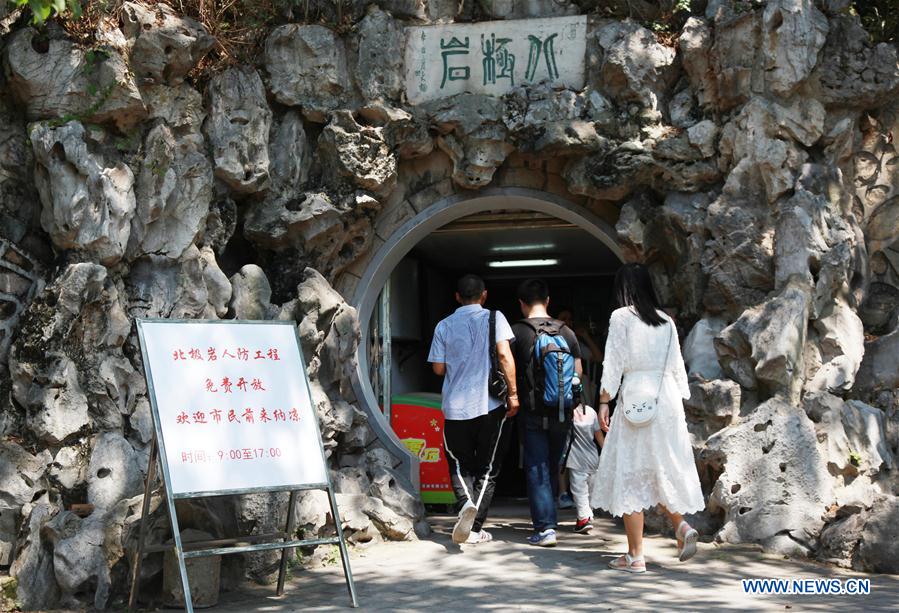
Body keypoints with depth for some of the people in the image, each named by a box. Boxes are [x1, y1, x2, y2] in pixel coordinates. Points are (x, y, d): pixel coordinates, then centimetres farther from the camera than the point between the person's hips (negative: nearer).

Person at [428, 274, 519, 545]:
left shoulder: (444, 325, 6)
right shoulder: (493, 317, 0)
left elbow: (438, 368, 5)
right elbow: (504, 354, -11)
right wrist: (513, 393, -7)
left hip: (455, 407, 1)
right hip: (490, 404, -1)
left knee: (460, 465, 12)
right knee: (487, 467, 9)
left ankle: (467, 502, -17)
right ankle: (475, 528, 2)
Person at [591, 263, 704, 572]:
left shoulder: (621, 317, -3)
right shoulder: (665, 320, 11)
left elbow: (613, 363, -8)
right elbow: (677, 365, 12)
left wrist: (604, 402, -5)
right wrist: (680, 401, 18)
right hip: (667, 397, 5)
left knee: (631, 475, 0)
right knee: (662, 467, 18)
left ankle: (635, 556, 2)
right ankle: (681, 526, -4)